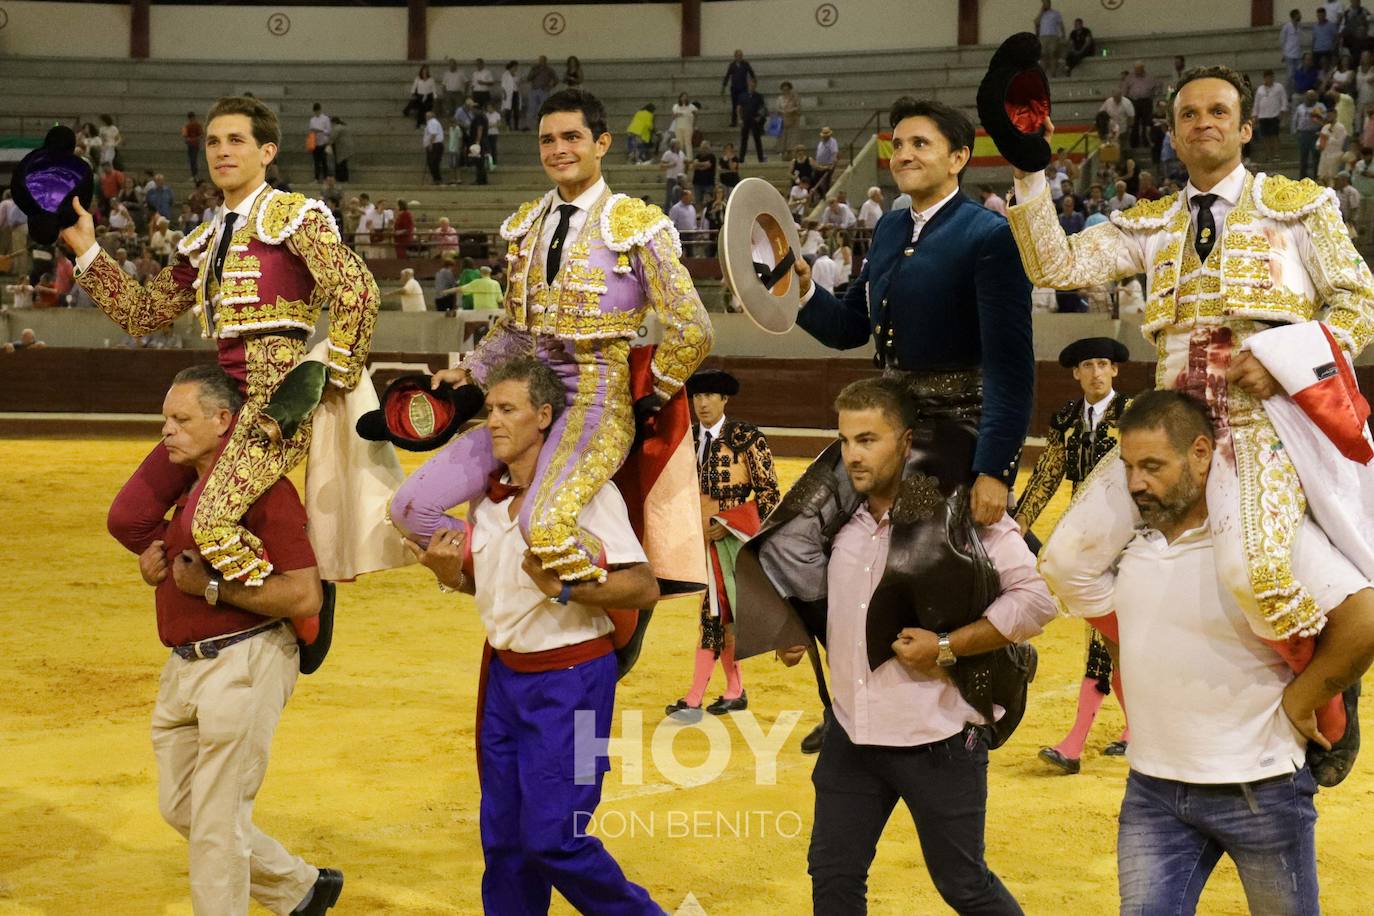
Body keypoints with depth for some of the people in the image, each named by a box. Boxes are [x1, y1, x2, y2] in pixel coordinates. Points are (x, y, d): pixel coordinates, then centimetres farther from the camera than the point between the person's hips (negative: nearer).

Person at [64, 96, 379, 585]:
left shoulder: (292, 215, -3)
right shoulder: (205, 240, 20)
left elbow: (356, 288, -16)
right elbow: (143, 312, 23)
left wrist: (336, 380, -14)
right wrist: (86, 250, 15)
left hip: (277, 398, -8)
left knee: (210, 525, -25)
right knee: (127, 519, 5)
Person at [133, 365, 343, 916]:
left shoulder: (262, 487, -16)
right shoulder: (185, 482, 11)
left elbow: (305, 597, -22)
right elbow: (164, 552, 29)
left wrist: (212, 587, -20)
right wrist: (151, 563, 4)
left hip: (242, 665, -10)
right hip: (184, 664, 10)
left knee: (217, 823, -2)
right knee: (180, 808, 18)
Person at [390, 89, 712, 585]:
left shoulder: (637, 226, -7)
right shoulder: (525, 225, 12)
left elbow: (691, 330, -8)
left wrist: (653, 398, -4)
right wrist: (470, 372, 12)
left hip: (597, 400, -6)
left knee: (545, 526, -33)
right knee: (411, 508, -5)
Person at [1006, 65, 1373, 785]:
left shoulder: (1296, 205, 10)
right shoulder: (1150, 226, 18)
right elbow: (1054, 267, 8)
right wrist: (1028, 173, -2)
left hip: (1263, 416, -5)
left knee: (1255, 571, -32)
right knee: (1068, 562, -6)